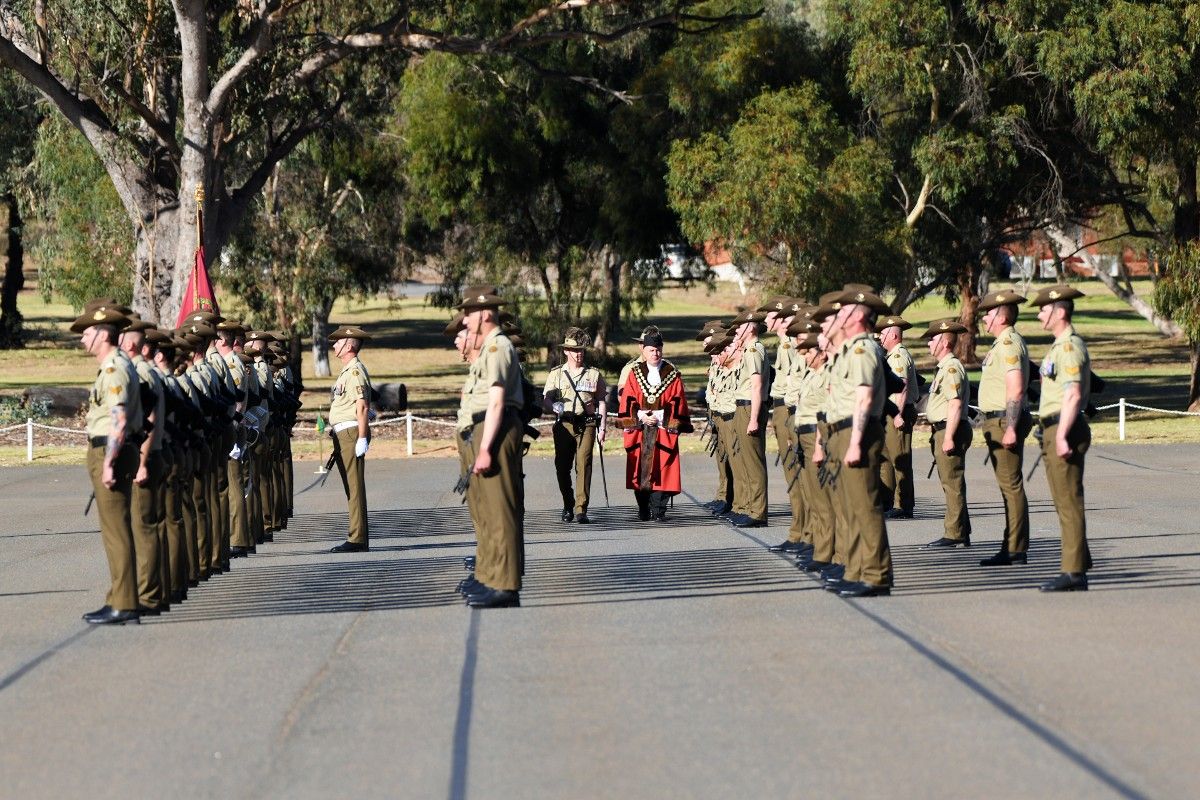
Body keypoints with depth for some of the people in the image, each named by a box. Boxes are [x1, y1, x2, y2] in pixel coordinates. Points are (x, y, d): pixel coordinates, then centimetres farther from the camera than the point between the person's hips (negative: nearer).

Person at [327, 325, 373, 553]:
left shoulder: (355, 370, -12)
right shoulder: (347, 370, 19)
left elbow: (362, 406, -19)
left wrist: (362, 439, -23)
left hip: (351, 433, -11)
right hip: (342, 435, 11)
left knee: (354, 487, -10)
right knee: (350, 487, 11)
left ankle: (357, 539, -12)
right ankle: (358, 537, 14)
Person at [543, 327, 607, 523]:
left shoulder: (593, 374, 12)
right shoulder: (556, 374, 12)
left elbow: (602, 403, 12)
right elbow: (546, 399, 8)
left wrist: (602, 428, 5)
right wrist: (554, 406, -16)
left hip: (586, 425, -1)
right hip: (563, 425, 1)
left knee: (584, 465, -11)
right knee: (562, 466, 3)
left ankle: (581, 509, -14)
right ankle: (568, 506, 20)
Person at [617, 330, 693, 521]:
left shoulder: (672, 374, 6)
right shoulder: (635, 373, 9)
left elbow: (678, 402, 1)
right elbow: (627, 400, 4)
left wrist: (660, 416, -11)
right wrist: (641, 416, -10)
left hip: (663, 430, -1)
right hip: (639, 430, 1)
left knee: (661, 469, -7)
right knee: (640, 470, 0)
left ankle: (658, 511, -4)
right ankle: (643, 510, 9)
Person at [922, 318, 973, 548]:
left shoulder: (952, 368, -14)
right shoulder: (944, 367, 19)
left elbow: (955, 404, -21)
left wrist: (948, 438, -24)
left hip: (949, 431, -11)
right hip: (942, 431, 11)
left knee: (953, 484, -9)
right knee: (951, 484, 12)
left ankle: (955, 534, -8)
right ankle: (960, 534, 16)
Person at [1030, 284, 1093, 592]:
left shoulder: (1070, 347, -14)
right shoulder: (1060, 346, 18)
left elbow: (1073, 395, -22)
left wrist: (1062, 437, -25)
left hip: (1063, 430, -11)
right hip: (1054, 429, 11)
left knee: (1069, 502, -9)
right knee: (1065, 502, 14)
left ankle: (1074, 572, -8)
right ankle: (1077, 564, 20)